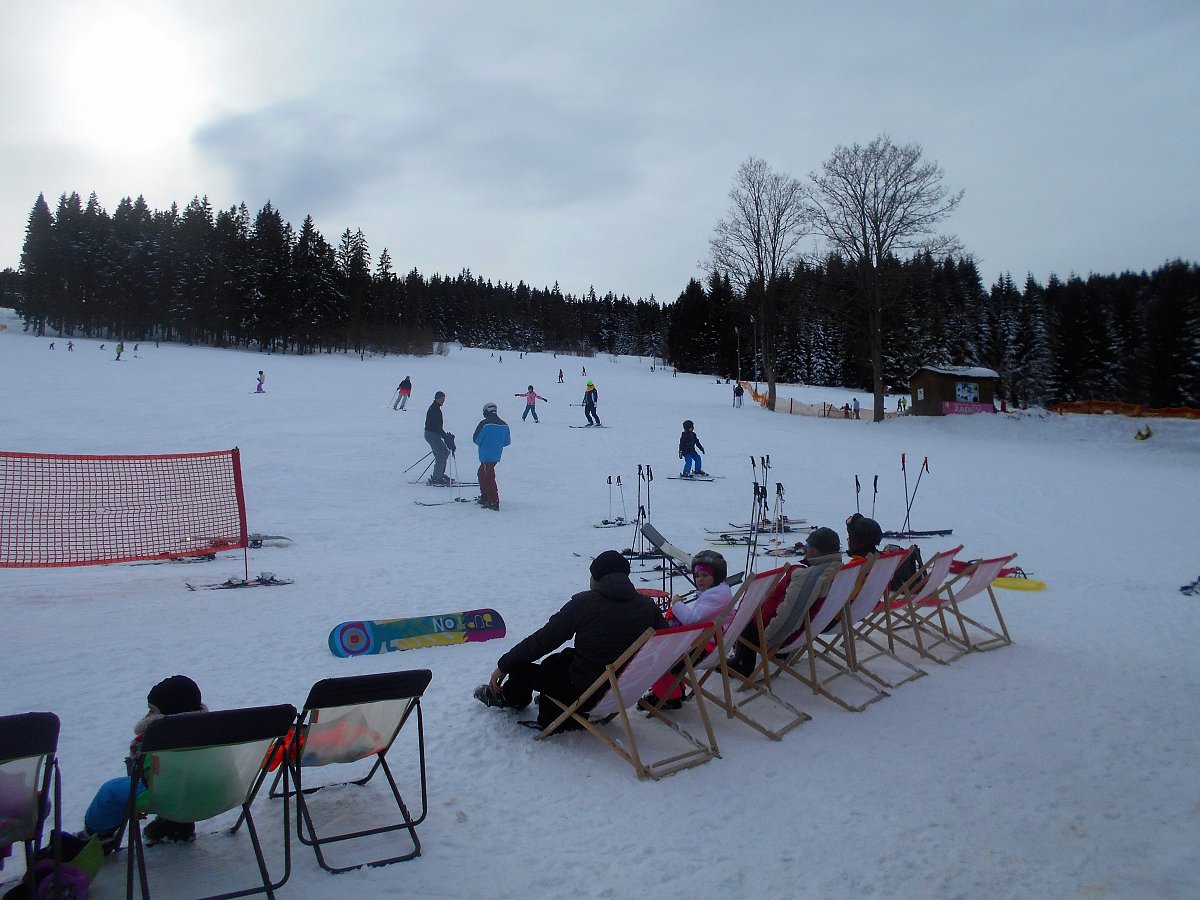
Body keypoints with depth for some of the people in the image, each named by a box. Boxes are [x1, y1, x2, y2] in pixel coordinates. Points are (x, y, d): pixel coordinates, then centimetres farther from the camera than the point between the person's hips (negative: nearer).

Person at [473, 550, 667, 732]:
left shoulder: (583, 602, -16)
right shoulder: (649, 606, -5)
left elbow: (542, 641, -11)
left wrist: (503, 665, 1)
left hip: (584, 693, -6)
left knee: (519, 662, 14)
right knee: (562, 658, 28)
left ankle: (510, 697, 41)